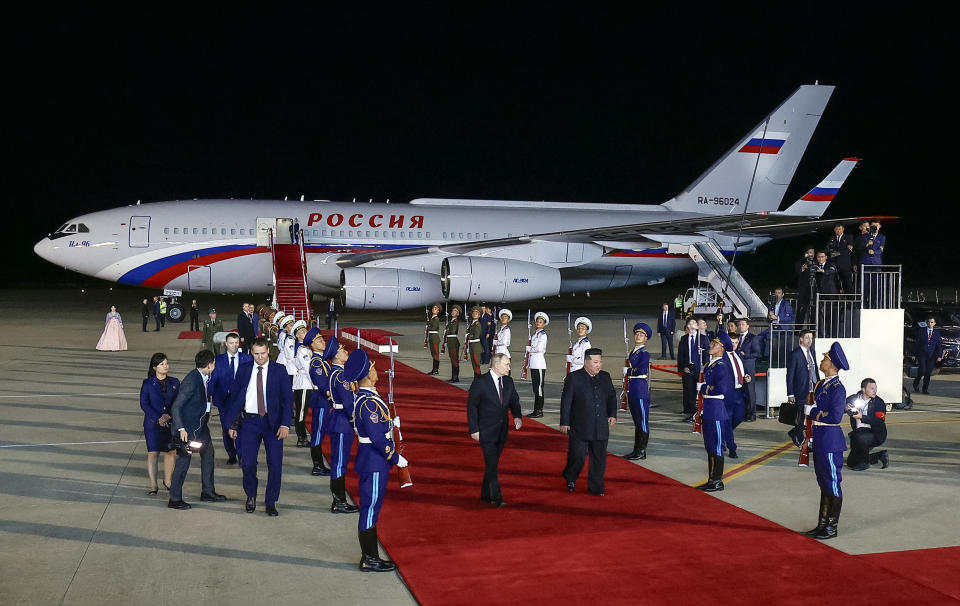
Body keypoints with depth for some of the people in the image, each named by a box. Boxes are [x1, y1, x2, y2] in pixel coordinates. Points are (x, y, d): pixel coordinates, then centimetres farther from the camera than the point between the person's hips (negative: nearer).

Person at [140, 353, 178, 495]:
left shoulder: (174, 382, 4)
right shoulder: (148, 383, -2)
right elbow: (144, 403, -6)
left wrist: (168, 415, -12)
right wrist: (158, 418, -15)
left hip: (170, 423, 2)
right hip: (152, 423, -2)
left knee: (170, 452, 8)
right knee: (152, 453, -3)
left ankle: (167, 481, 25)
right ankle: (153, 486, 2)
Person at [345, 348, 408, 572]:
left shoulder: (363, 398, 9)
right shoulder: (369, 402, -22)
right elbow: (377, 437, -23)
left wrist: (390, 422, 12)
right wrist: (396, 458, -16)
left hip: (373, 460, 10)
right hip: (374, 461, -10)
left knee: (371, 507, 15)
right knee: (370, 507, -1)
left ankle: (370, 555, 24)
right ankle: (369, 560, 8)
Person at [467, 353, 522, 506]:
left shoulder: (508, 382, 5)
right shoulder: (480, 382, -13)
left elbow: (514, 401, 10)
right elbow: (471, 406, -9)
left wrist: (517, 416, -11)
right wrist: (474, 429, -12)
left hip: (501, 431, 6)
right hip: (486, 431, -6)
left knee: (493, 464, 13)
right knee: (491, 464, -10)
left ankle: (486, 495, 25)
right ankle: (496, 498, -7)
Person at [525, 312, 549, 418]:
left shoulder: (543, 335, -9)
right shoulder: (535, 334, 17)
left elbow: (539, 349, -20)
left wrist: (529, 348, -4)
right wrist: (528, 363, 18)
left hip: (539, 363, -9)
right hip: (533, 363, 9)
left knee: (538, 387, -6)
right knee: (535, 387, 10)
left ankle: (539, 411, -3)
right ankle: (536, 410, 14)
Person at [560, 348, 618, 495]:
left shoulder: (605, 377, 10)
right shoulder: (573, 378, -4)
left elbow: (612, 396, 18)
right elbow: (566, 401, -4)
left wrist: (612, 414, 4)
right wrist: (564, 422, -6)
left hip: (601, 428, 4)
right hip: (579, 428, -4)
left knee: (599, 458, 7)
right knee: (577, 456, -3)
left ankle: (595, 488, 19)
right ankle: (570, 479, 25)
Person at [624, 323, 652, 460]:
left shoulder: (645, 354, -9)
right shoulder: (633, 353, 15)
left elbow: (641, 371, -21)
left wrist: (629, 370, -3)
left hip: (641, 388, -9)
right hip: (632, 389, 9)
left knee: (642, 421, -2)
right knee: (636, 421, 14)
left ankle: (642, 451, 3)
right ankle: (636, 450, 20)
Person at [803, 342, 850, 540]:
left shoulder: (837, 388, -16)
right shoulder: (821, 385, 11)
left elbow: (835, 416, -23)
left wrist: (812, 411, -13)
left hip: (831, 440, -9)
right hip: (819, 439, 9)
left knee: (832, 483, 0)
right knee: (824, 483, 15)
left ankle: (832, 527, 8)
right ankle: (822, 523, 23)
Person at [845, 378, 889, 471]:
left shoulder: (879, 402, -11)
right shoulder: (854, 398, -1)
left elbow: (880, 422, -21)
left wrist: (862, 417, -28)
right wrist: (845, 408, -27)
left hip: (876, 435, -5)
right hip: (858, 433, 5)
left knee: (860, 437, -38)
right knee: (851, 462, 7)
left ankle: (865, 462, -13)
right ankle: (880, 456, 27)